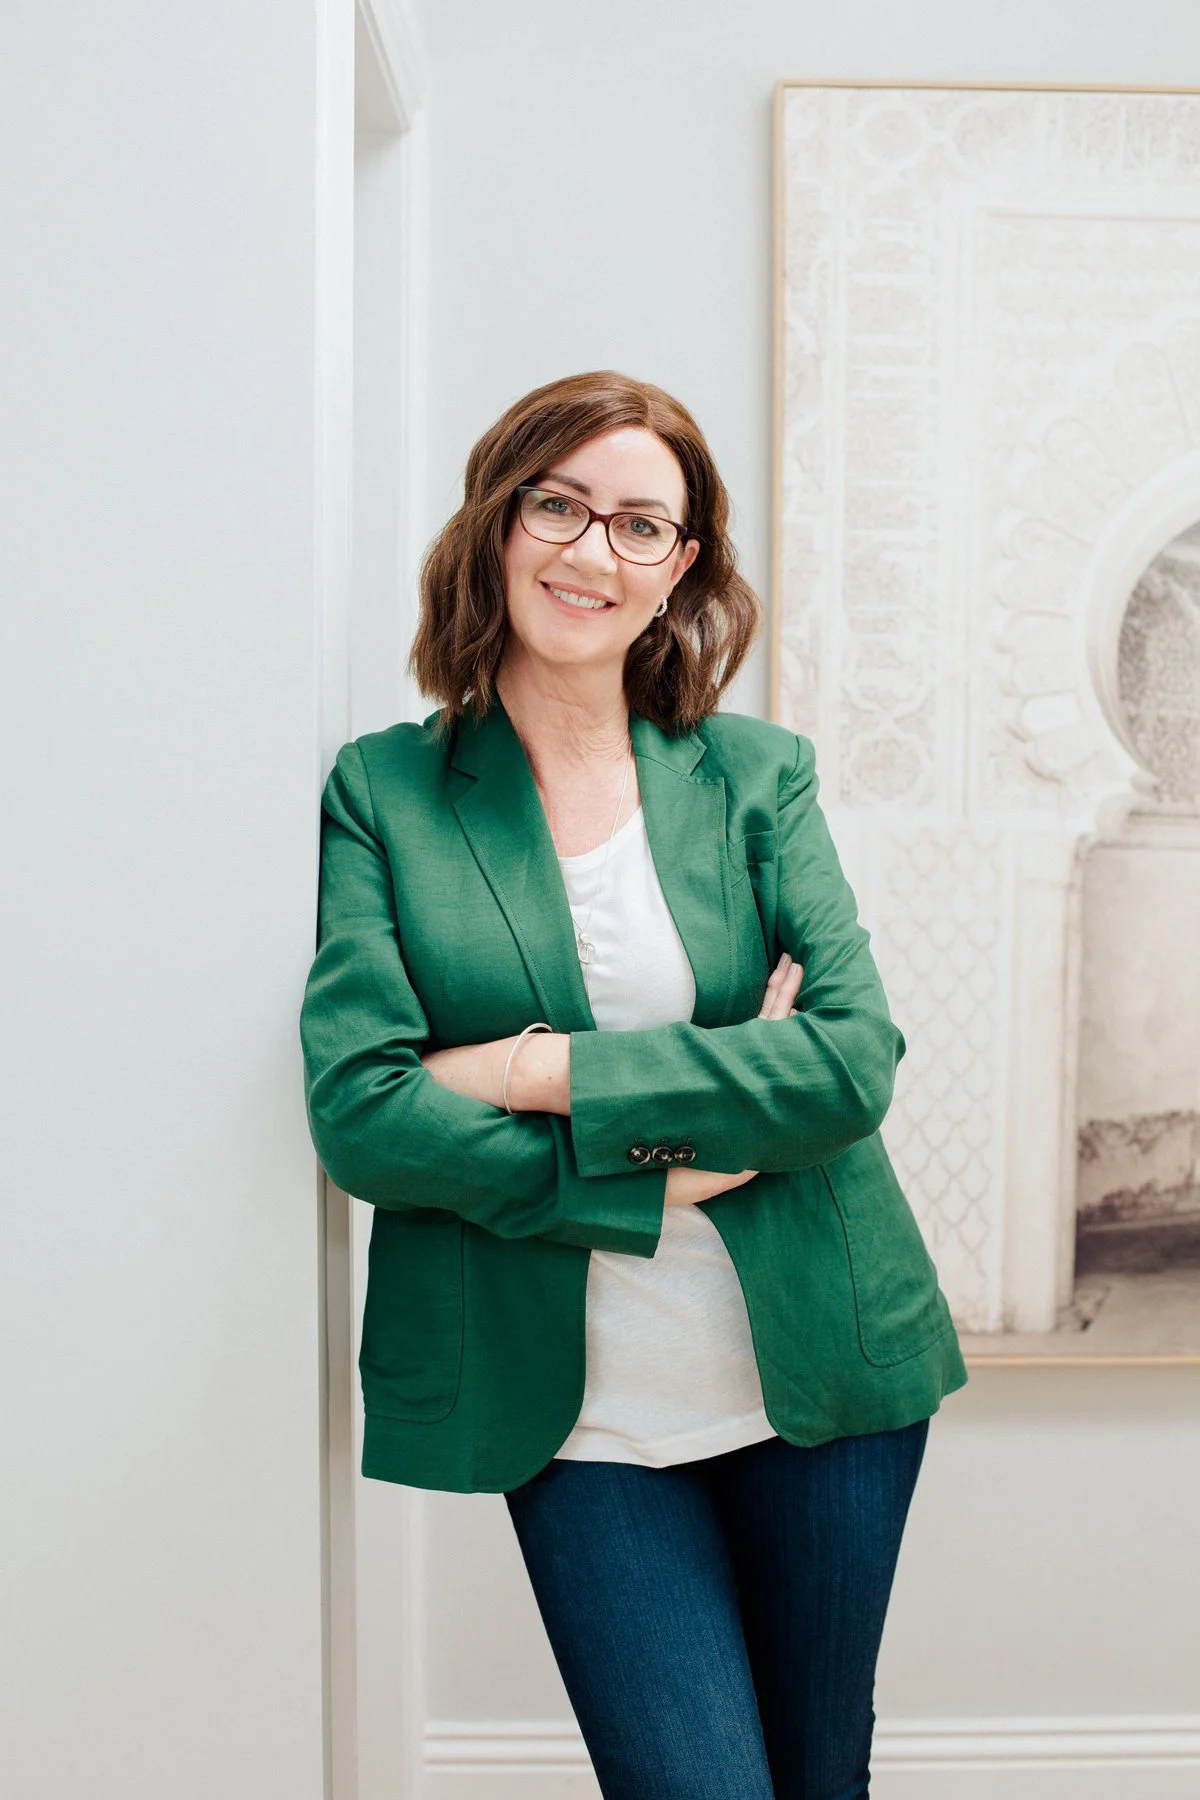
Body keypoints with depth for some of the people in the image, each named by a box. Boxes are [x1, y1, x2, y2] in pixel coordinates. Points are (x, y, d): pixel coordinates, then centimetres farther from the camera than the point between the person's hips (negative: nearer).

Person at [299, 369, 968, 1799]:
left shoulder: (757, 772, 1)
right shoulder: (381, 792, -3)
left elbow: (855, 1053, -11)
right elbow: (358, 1114, -13)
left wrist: (544, 1066, -17)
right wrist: (675, 1161, -16)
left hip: (821, 1367, 2)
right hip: (580, 1408, -2)